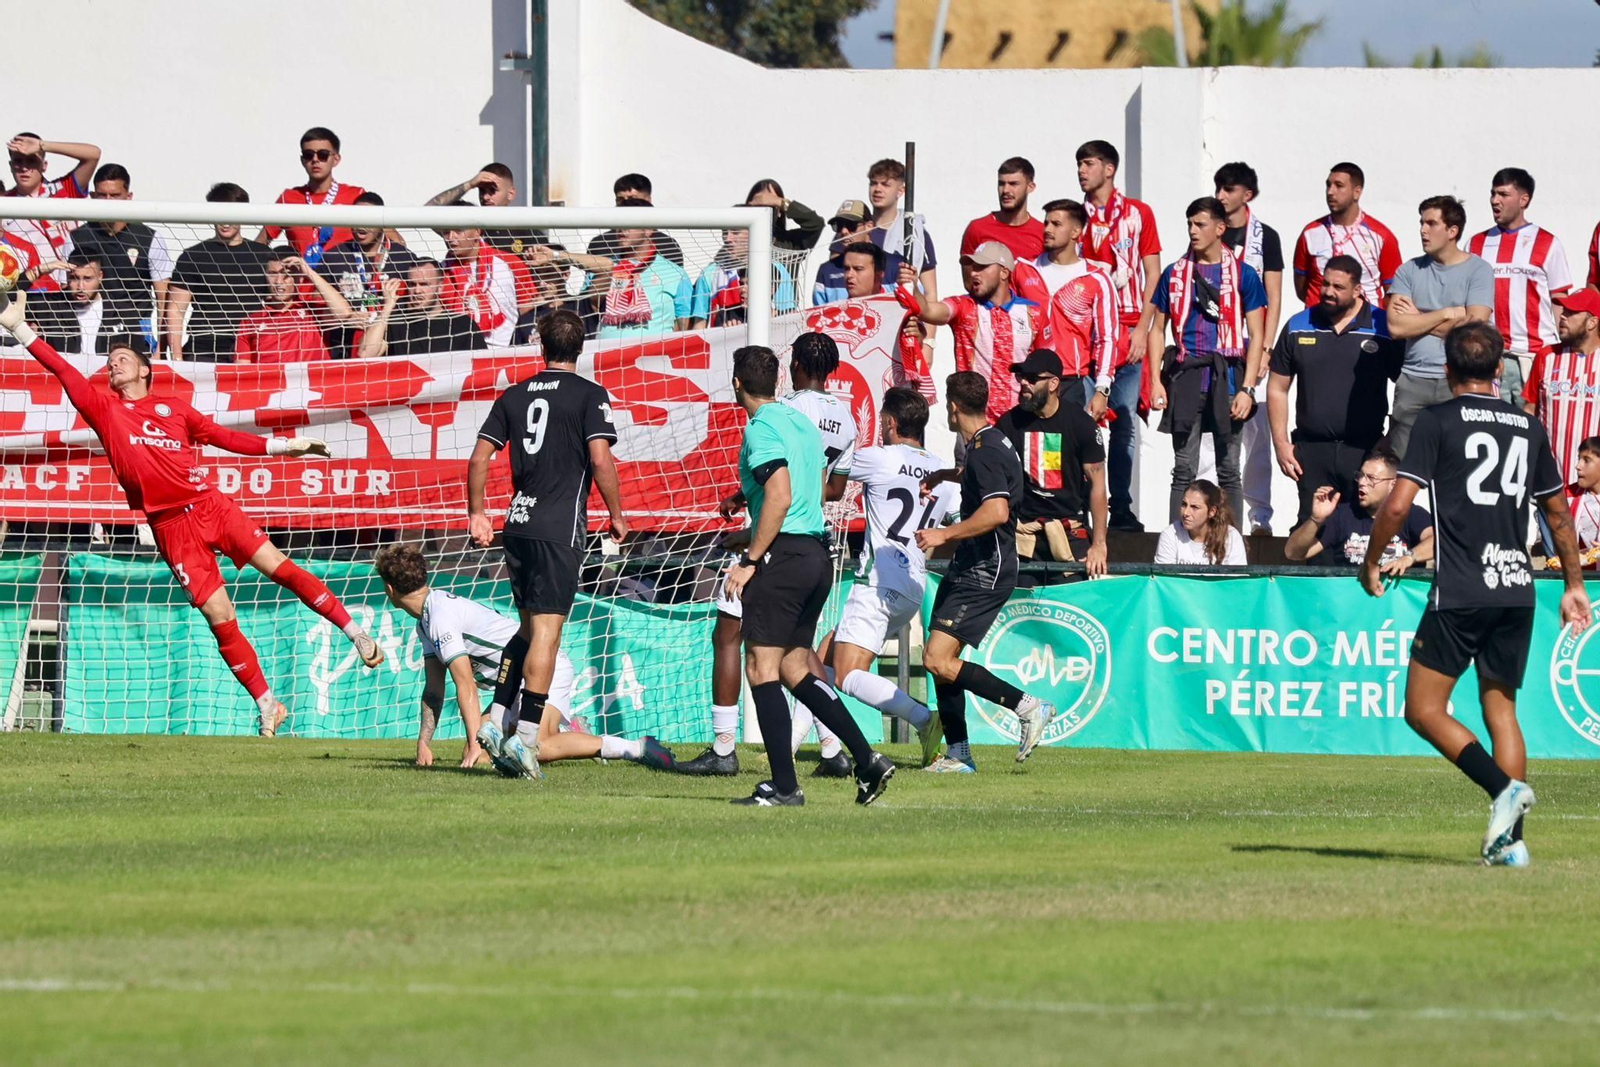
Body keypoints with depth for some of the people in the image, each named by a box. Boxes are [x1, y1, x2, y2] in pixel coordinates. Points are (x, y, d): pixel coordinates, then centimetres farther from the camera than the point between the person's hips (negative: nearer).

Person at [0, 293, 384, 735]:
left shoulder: (173, 408, 11)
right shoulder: (103, 408, 6)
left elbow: (225, 437, 17)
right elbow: (61, 368, 0)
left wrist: (286, 445, 15)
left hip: (209, 506, 1)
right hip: (171, 528, -1)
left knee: (280, 566, -9)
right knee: (220, 617, -4)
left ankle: (355, 632, 3)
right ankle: (267, 706, 5)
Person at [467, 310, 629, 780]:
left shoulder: (515, 395, 10)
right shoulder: (589, 395, -4)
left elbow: (479, 458, 8)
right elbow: (600, 459, -12)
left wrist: (477, 514, 18)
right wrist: (617, 516, -2)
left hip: (518, 524, 5)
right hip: (560, 527, -5)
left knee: (530, 628, 19)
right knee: (546, 631, -5)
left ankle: (496, 722, 13)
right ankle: (526, 735, -10)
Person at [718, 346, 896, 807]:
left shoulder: (761, 429, -11)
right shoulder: (802, 423, 16)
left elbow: (779, 498, -20)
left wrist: (749, 561, -17)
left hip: (784, 555, -9)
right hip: (818, 555, 9)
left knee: (762, 666, -5)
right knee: (793, 668, 13)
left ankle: (784, 786, -9)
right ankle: (867, 760, 5)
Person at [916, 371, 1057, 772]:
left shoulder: (985, 451, -18)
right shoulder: (991, 443, 13)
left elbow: (997, 511, -31)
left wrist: (944, 535, -25)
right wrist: (943, 476, 46)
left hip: (983, 574, -10)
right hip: (968, 570, 10)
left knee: (937, 659, -17)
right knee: (941, 660, 12)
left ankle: (1027, 707, -13)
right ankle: (958, 755, 17)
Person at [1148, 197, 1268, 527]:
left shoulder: (1243, 275, 2)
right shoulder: (1175, 274, 9)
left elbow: (1256, 336, 1)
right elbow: (1157, 329, 12)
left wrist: (1246, 389, -8)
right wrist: (1157, 381, 2)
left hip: (1227, 375, -2)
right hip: (1185, 375, 2)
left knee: (1229, 469, 3)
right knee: (1184, 470, 2)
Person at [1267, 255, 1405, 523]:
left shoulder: (1383, 328, -2)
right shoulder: (1298, 327, 7)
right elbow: (1277, 388, 12)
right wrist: (1281, 444, 5)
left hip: (1365, 450, -3)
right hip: (1311, 450, 3)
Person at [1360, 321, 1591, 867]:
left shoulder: (1437, 421, -2)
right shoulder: (1528, 427, 12)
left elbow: (1398, 504, -8)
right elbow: (1559, 514, 20)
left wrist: (1371, 561, 8)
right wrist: (1574, 585, 30)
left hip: (1461, 591, -5)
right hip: (1517, 589, 5)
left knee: (1424, 709, -1)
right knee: (1501, 709, 12)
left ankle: (1504, 787, -21)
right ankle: (1511, 840, 4)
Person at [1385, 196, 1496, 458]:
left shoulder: (1479, 271, 1)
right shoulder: (1410, 271, 10)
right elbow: (1396, 326, -3)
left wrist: (1419, 318, -4)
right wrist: (1448, 313, -5)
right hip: (1413, 381, 3)